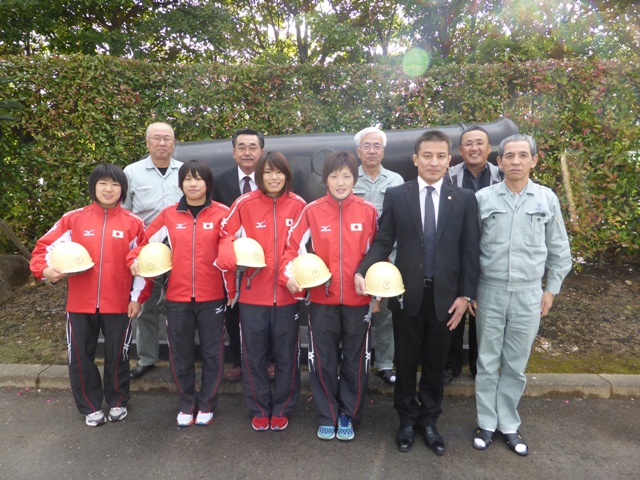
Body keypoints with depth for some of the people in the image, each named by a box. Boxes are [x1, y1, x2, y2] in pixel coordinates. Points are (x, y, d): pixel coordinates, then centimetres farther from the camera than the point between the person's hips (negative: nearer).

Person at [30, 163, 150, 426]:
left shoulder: (133, 223, -2)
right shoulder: (73, 219, 0)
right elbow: (45, 246, 4)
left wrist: (137, 297, -2)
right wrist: (45, 269, -16)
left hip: (118, 304, -1)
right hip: (80, 304, 1)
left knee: (117, 356, 12)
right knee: (80, 357, 11)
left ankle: (117, 401, 35)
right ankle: (90, 407, 32)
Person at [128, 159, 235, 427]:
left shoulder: (221, 213, -3)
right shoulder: (168, 215, 3)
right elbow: (145, 241, 11)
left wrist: (231, 291, -5)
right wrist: (134, 260, -8)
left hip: (212, 297, -2)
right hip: (177, 297, 2)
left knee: (212, 353, 9)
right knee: (180, 354, 12)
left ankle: (206, 405, 29)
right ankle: (187, 405, 32)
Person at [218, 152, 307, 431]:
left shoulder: (298, 205, -2)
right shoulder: (244, 204, -4)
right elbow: (227, 236, 3)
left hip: (288, 295, 1)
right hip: (253, 294, 0)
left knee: (287, 355, 12)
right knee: (254, 356, 12)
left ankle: (281, 410, 32)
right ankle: (259, 410, 32)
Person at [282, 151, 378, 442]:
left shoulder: (368, 211, -2)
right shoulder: (312, 211, -3)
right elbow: (293, 246, 0)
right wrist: (288, 274, -15)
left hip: (358, 299, 0)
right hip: (322, 300, 0)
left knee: (356, 361, 13)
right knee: (323, 361, 11)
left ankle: (348, 415, 33)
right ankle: (327, 417, 30)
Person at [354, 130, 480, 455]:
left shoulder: (464, 199, 1)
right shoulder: (396, 196, -1)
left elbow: (470, 251, 1)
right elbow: (383, 242, -3)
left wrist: (465, 294, -4)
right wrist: (362, 271, -19)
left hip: (445, 295, 1)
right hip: (407, 293, 0)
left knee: (435, 363, 15)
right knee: (406, 361, 13)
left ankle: (430, 421, 35)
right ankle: (407, 420, 34)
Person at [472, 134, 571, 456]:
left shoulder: (547, 199, 1)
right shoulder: (482, 198, -2)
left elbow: (559, 250, 9)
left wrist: (552, 289, 7)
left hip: (528, 295, 1)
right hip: (490, 292, -1)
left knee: (516, 365, 12)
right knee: (487, 363, 9)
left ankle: (509, 425, 29)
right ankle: (487, 423, 25)